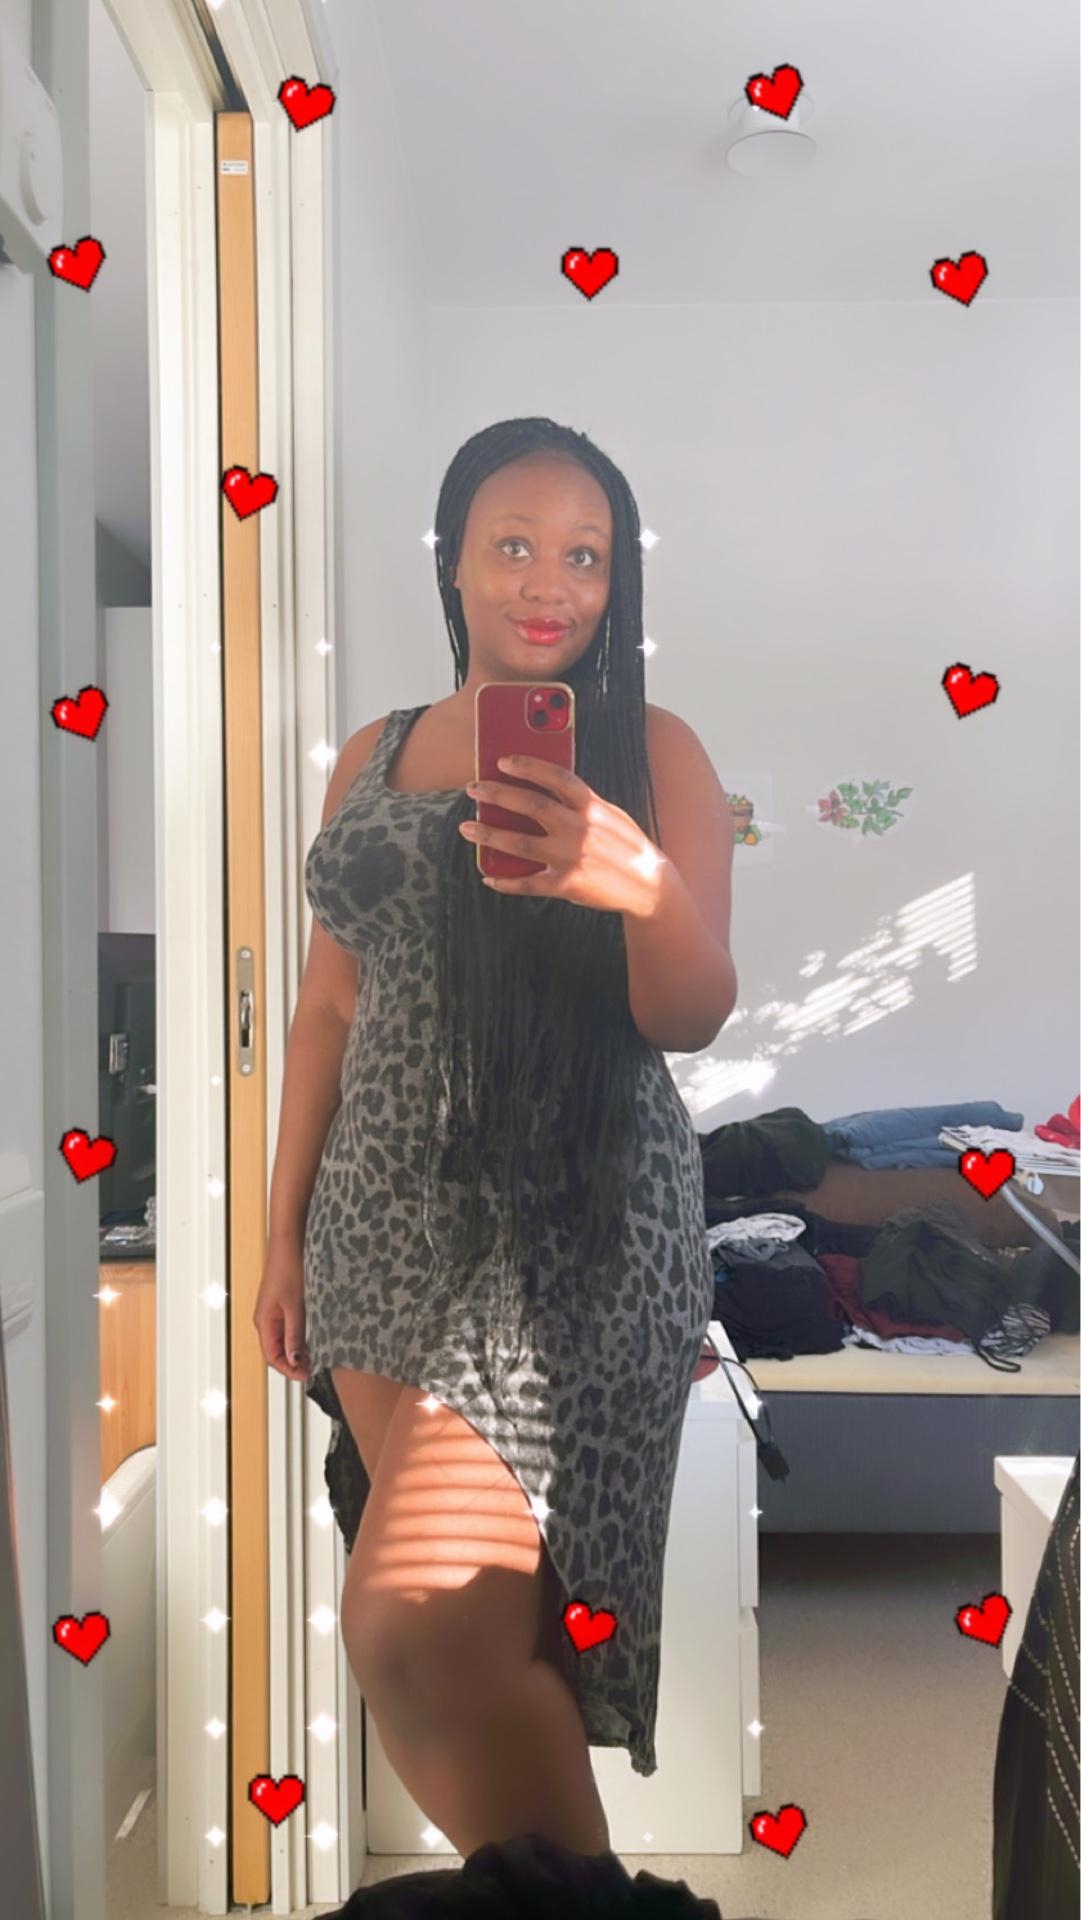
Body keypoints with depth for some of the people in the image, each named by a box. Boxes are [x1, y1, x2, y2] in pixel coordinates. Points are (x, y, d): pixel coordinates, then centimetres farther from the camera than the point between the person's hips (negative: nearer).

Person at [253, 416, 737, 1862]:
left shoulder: (653, 754, 1)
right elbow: (330, 1005, 14)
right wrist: (284, 1233, 13)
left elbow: (692, 1015, -5)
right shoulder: (376, 759, 12)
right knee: (481, 1626, 9)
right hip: (389, 1216, 4)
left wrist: (644, 886, -26)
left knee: (415, 1627, -13)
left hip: (576, 1223, -4)